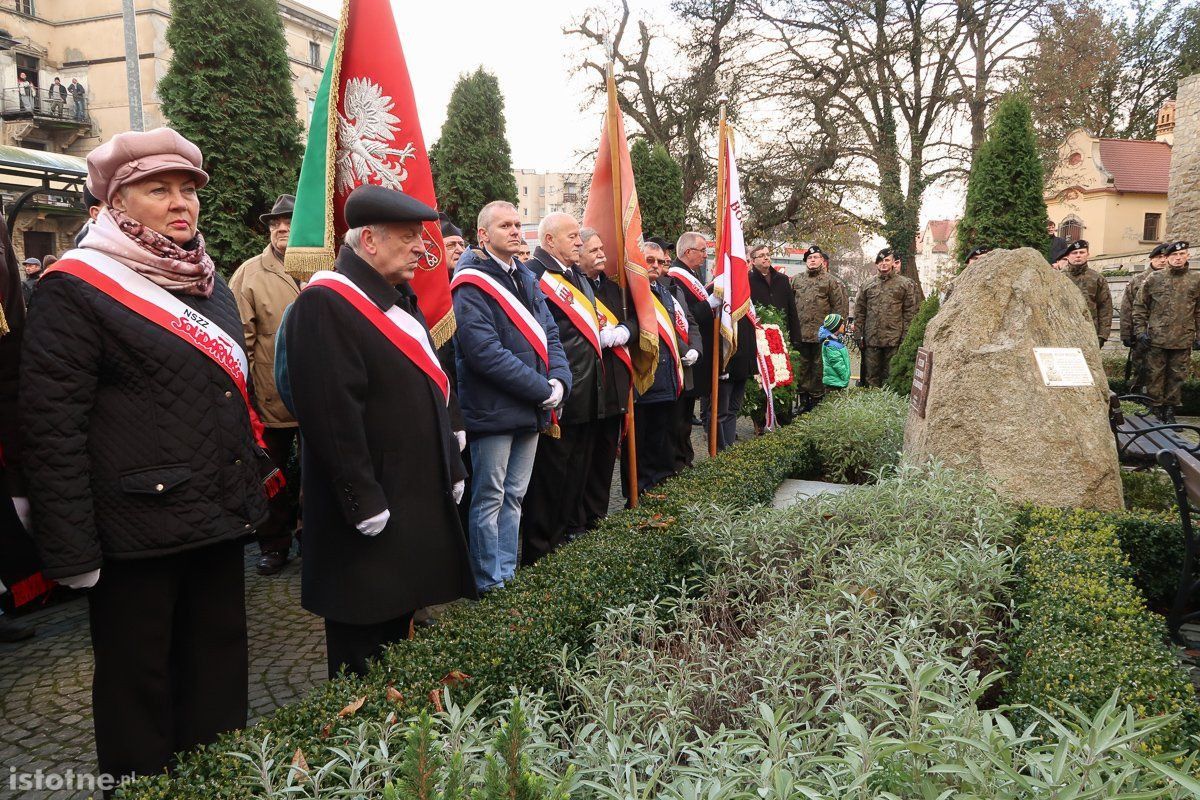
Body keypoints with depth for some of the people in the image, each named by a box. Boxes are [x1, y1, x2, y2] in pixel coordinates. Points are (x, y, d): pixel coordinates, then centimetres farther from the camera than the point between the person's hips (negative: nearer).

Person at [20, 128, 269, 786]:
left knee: (219, 662, 17)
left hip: (220, 514, 7)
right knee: (139, 681, 9)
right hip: (138, 525, -7)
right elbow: (52, 424, -14)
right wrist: (72, 550, -16)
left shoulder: (209, 280, 12)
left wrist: (253, 485, 17)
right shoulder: (75, 287, -10)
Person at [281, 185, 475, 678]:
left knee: (399, 616, 21)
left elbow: (431, 387, 19)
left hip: (416, 495, 9)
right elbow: (332, 412, -24)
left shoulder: (398, 297, 14)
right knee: (364, 640, 5)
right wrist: (363, 501, -23)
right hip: (371, 505, -9)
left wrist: (451, 467, 16)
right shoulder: (326, 304, -18)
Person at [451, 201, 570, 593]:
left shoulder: (526, 278, 13)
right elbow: (486, 352, -20)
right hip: (493, 410, -8)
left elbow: (549, 334, 12)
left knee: (513, 496, 15)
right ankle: (489, 583, 15)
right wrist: (541, 389, -17)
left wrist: (559, 380, -7)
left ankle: (508, 574, 27)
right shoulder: (472, 285, -12)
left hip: (530, 409, 8)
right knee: (490, 499, 3)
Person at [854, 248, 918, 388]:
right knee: (871, 376, 7)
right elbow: (859, 311, 13)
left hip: (894, 340, -3)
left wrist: (905, 338, -7)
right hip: (871, 340, 3)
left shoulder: (905, 284, 3)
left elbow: (910, 313, 0)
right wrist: (859, 335, 6)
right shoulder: (868, 285, 12)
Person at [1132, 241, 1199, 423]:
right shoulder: (1154, 279, 1)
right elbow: (1140, 306, 4)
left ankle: (1170, 409, 19)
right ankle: (1155, 409, 13)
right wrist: (1140, 330, -3)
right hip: (1157, 339, -2)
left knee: (1177, 376, 8)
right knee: (1155, 374, 3)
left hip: (1183, 340, 2)